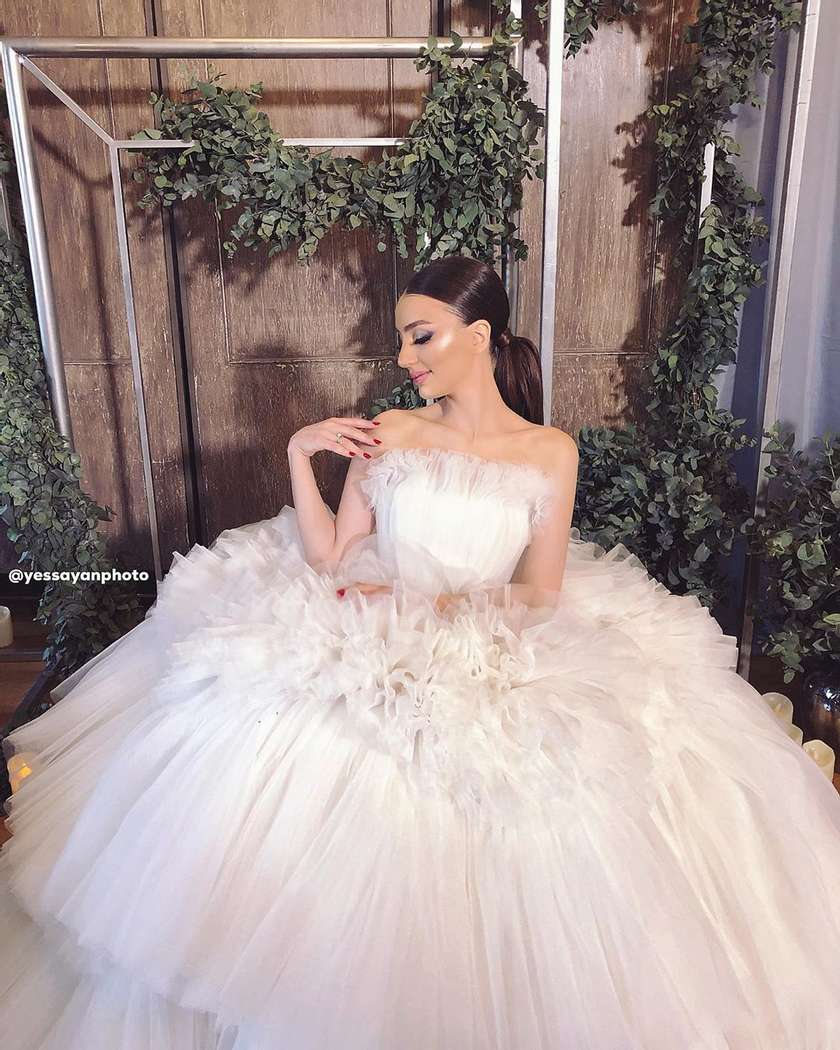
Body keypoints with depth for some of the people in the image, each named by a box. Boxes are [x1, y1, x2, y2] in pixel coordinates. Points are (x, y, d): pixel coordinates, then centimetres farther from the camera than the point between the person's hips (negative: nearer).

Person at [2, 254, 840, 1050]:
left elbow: (540, 595, -2)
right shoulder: (388, 434, 4)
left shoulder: (550, 452, 0)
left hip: (490, 657, -2)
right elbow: (328, 557, 2)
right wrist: (299, 456, -7)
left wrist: (431, 606, -13)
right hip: (370, 645, 2)